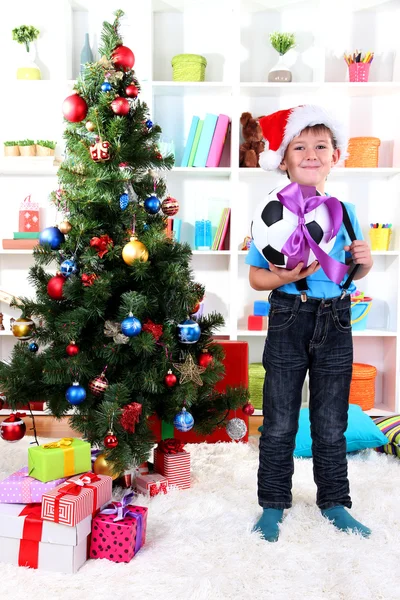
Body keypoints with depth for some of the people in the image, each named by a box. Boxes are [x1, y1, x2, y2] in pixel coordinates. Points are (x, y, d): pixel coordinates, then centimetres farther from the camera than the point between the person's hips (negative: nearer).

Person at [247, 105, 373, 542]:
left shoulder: (344, 211, 6)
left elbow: (353, 271, 15)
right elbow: (255, 276, -3)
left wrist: (363, 261, -6)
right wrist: (285, 278, -22)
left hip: (335, 321, 3)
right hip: (288, 319, -2)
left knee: (331, 424, 13)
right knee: (279, 423, 7)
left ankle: (333, 502, 32)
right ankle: (273, 505, 25)